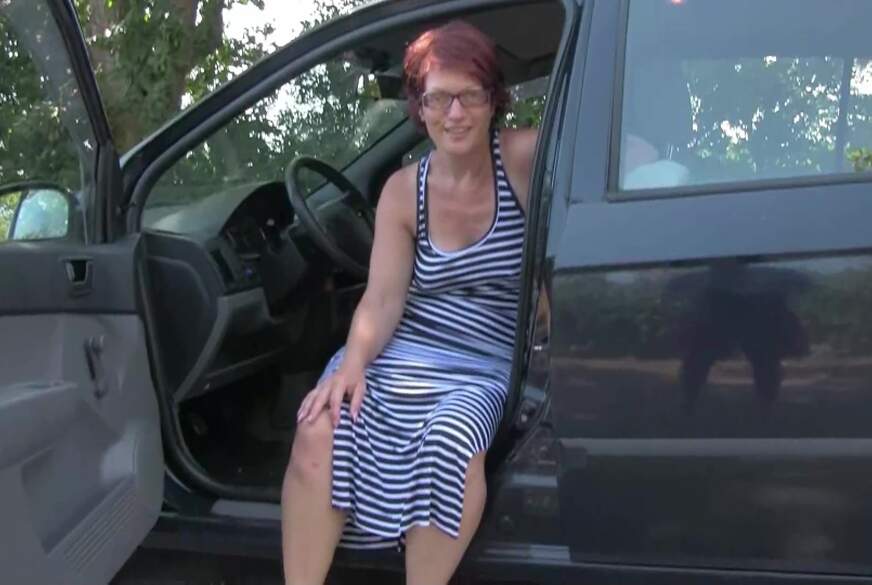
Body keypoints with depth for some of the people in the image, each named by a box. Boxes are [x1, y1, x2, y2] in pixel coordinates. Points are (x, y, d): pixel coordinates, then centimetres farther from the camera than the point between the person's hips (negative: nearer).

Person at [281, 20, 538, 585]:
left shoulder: (523, 159, -5)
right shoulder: (404, 190, 2)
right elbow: (382, 299, -6)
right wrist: (352, 364, -23)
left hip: (480, 369, -2)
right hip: (397, 353, 3)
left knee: (451, 445, -36)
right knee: (321, 431, -27)